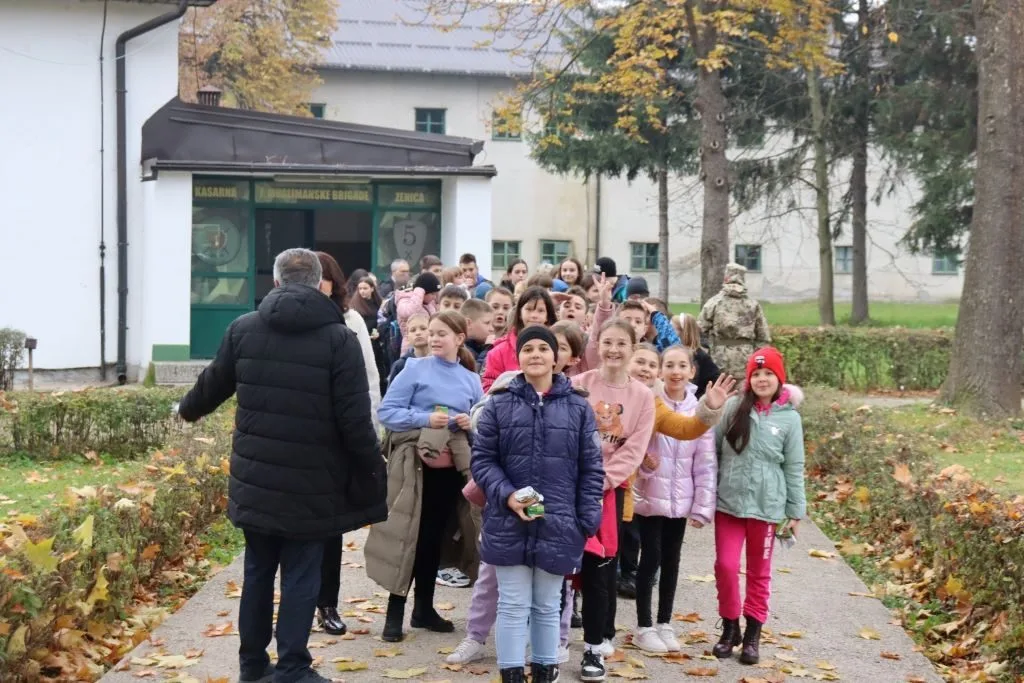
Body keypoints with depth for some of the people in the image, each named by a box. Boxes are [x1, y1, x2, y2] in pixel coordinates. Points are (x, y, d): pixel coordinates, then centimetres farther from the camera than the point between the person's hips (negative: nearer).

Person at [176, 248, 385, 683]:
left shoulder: (243, 329, 2)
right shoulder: (338, 338, -10)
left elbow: (212, 385, 17)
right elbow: (355, 420, -13)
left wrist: (187, 409, 38)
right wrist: (372, 472, -2)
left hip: (255, 480, 4)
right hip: (311, 485, -4)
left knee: (258, 570, 17)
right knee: (300, 576, 5)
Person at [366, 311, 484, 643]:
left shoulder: (471, 379, 8)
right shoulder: (416, 369, -4)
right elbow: (387, 411, -8)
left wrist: (471, 422, -7)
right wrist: (425, 419, -19)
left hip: (451, 468, 4)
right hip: (416, 464, -4)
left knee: (434, 538, 13)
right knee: (408, 535, -2)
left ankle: (424, 608, 24)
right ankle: (395, 613, 5)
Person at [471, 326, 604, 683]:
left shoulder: (578, 407, 4)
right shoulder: (499, 405, 1)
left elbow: (591, 468, 5)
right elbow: (482, 459, 2)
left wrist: (587, 520, -2)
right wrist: (507, 495, -13)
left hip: (558, 525, 1)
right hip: (508, 523, -1)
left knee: (548, 606, 13)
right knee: (513, 605, 4)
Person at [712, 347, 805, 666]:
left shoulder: (789, 418, -2)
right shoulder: (734, 407, -1)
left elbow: (794, 468, 2)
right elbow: (713, 450, 5)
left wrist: (796, 510, 3)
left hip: (766, 506, -1)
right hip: (728, 502, 1)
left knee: (759, 572, 10)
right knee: (726, 566, 1)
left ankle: (752, 634, 22)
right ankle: (730, 627, 20)